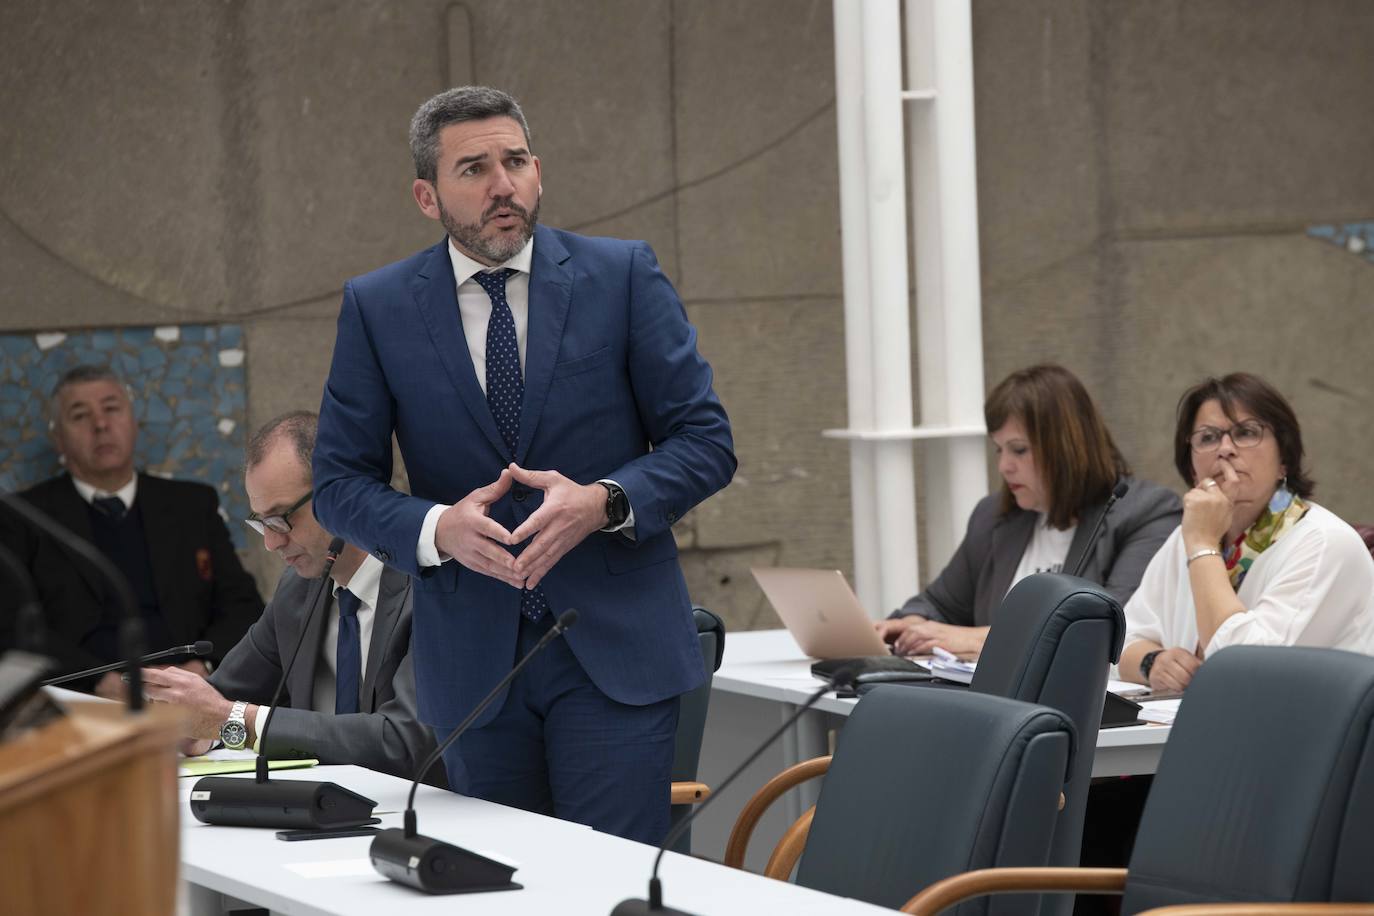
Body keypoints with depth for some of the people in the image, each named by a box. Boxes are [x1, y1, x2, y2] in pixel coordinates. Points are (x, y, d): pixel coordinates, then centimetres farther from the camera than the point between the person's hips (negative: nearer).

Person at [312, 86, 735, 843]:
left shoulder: (623, 275, 0)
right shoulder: (378, 309, 2)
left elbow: (704, 441, 0)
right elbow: (339, 481, 4)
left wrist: (604, 502, -18)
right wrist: (438, 528, -16)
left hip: (613, 643, -1)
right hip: (470, 658, 2)